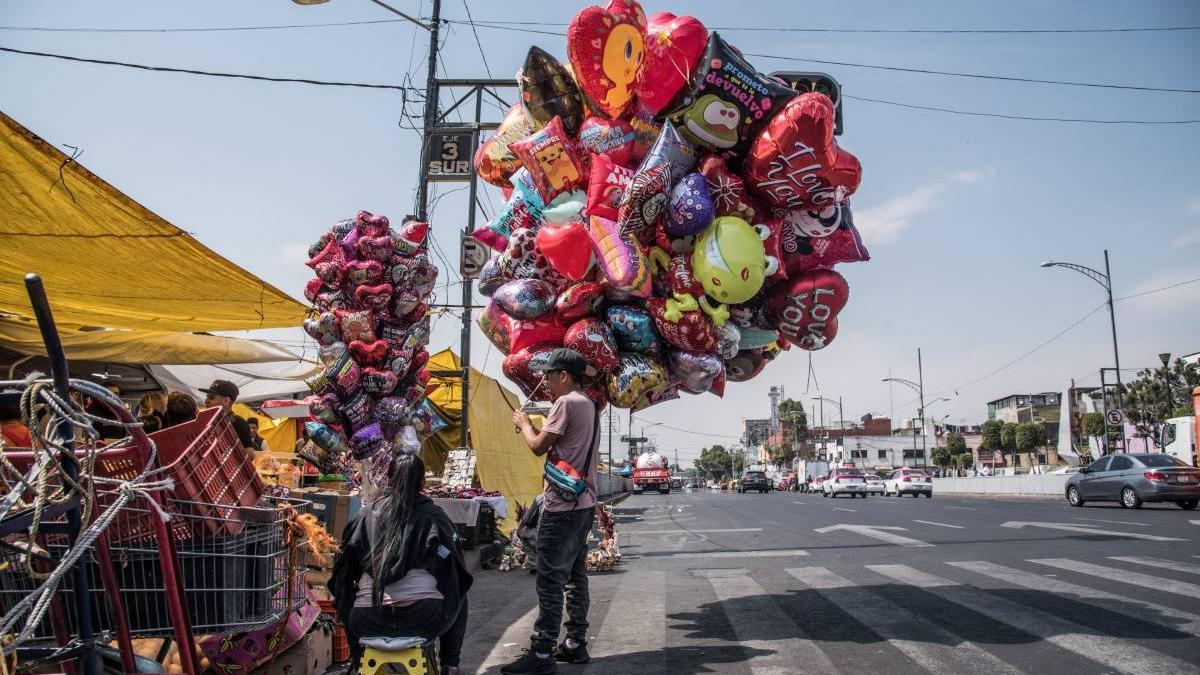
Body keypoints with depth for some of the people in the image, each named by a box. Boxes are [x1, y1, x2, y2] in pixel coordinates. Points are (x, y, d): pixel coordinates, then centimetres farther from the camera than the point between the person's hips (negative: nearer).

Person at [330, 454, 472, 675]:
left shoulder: (365, 516, 8)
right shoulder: (434, 515, 4)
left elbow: (343, 572, 14)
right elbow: (458, 572, 9)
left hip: (368, 623, 2)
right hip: (424, 619, -2)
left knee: (351, 603, 36)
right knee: (458, 599, 30)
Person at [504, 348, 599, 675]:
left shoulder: (566, 402, -13)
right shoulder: (589, 405, 16)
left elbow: (539, 447, -13)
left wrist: (523, 423, 2)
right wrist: (533, 428, 12)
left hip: (562, 506, -10)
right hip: (583, 504, 10)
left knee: (550, 582, -6)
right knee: (576, 577, 14)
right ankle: (575, 644, 21)